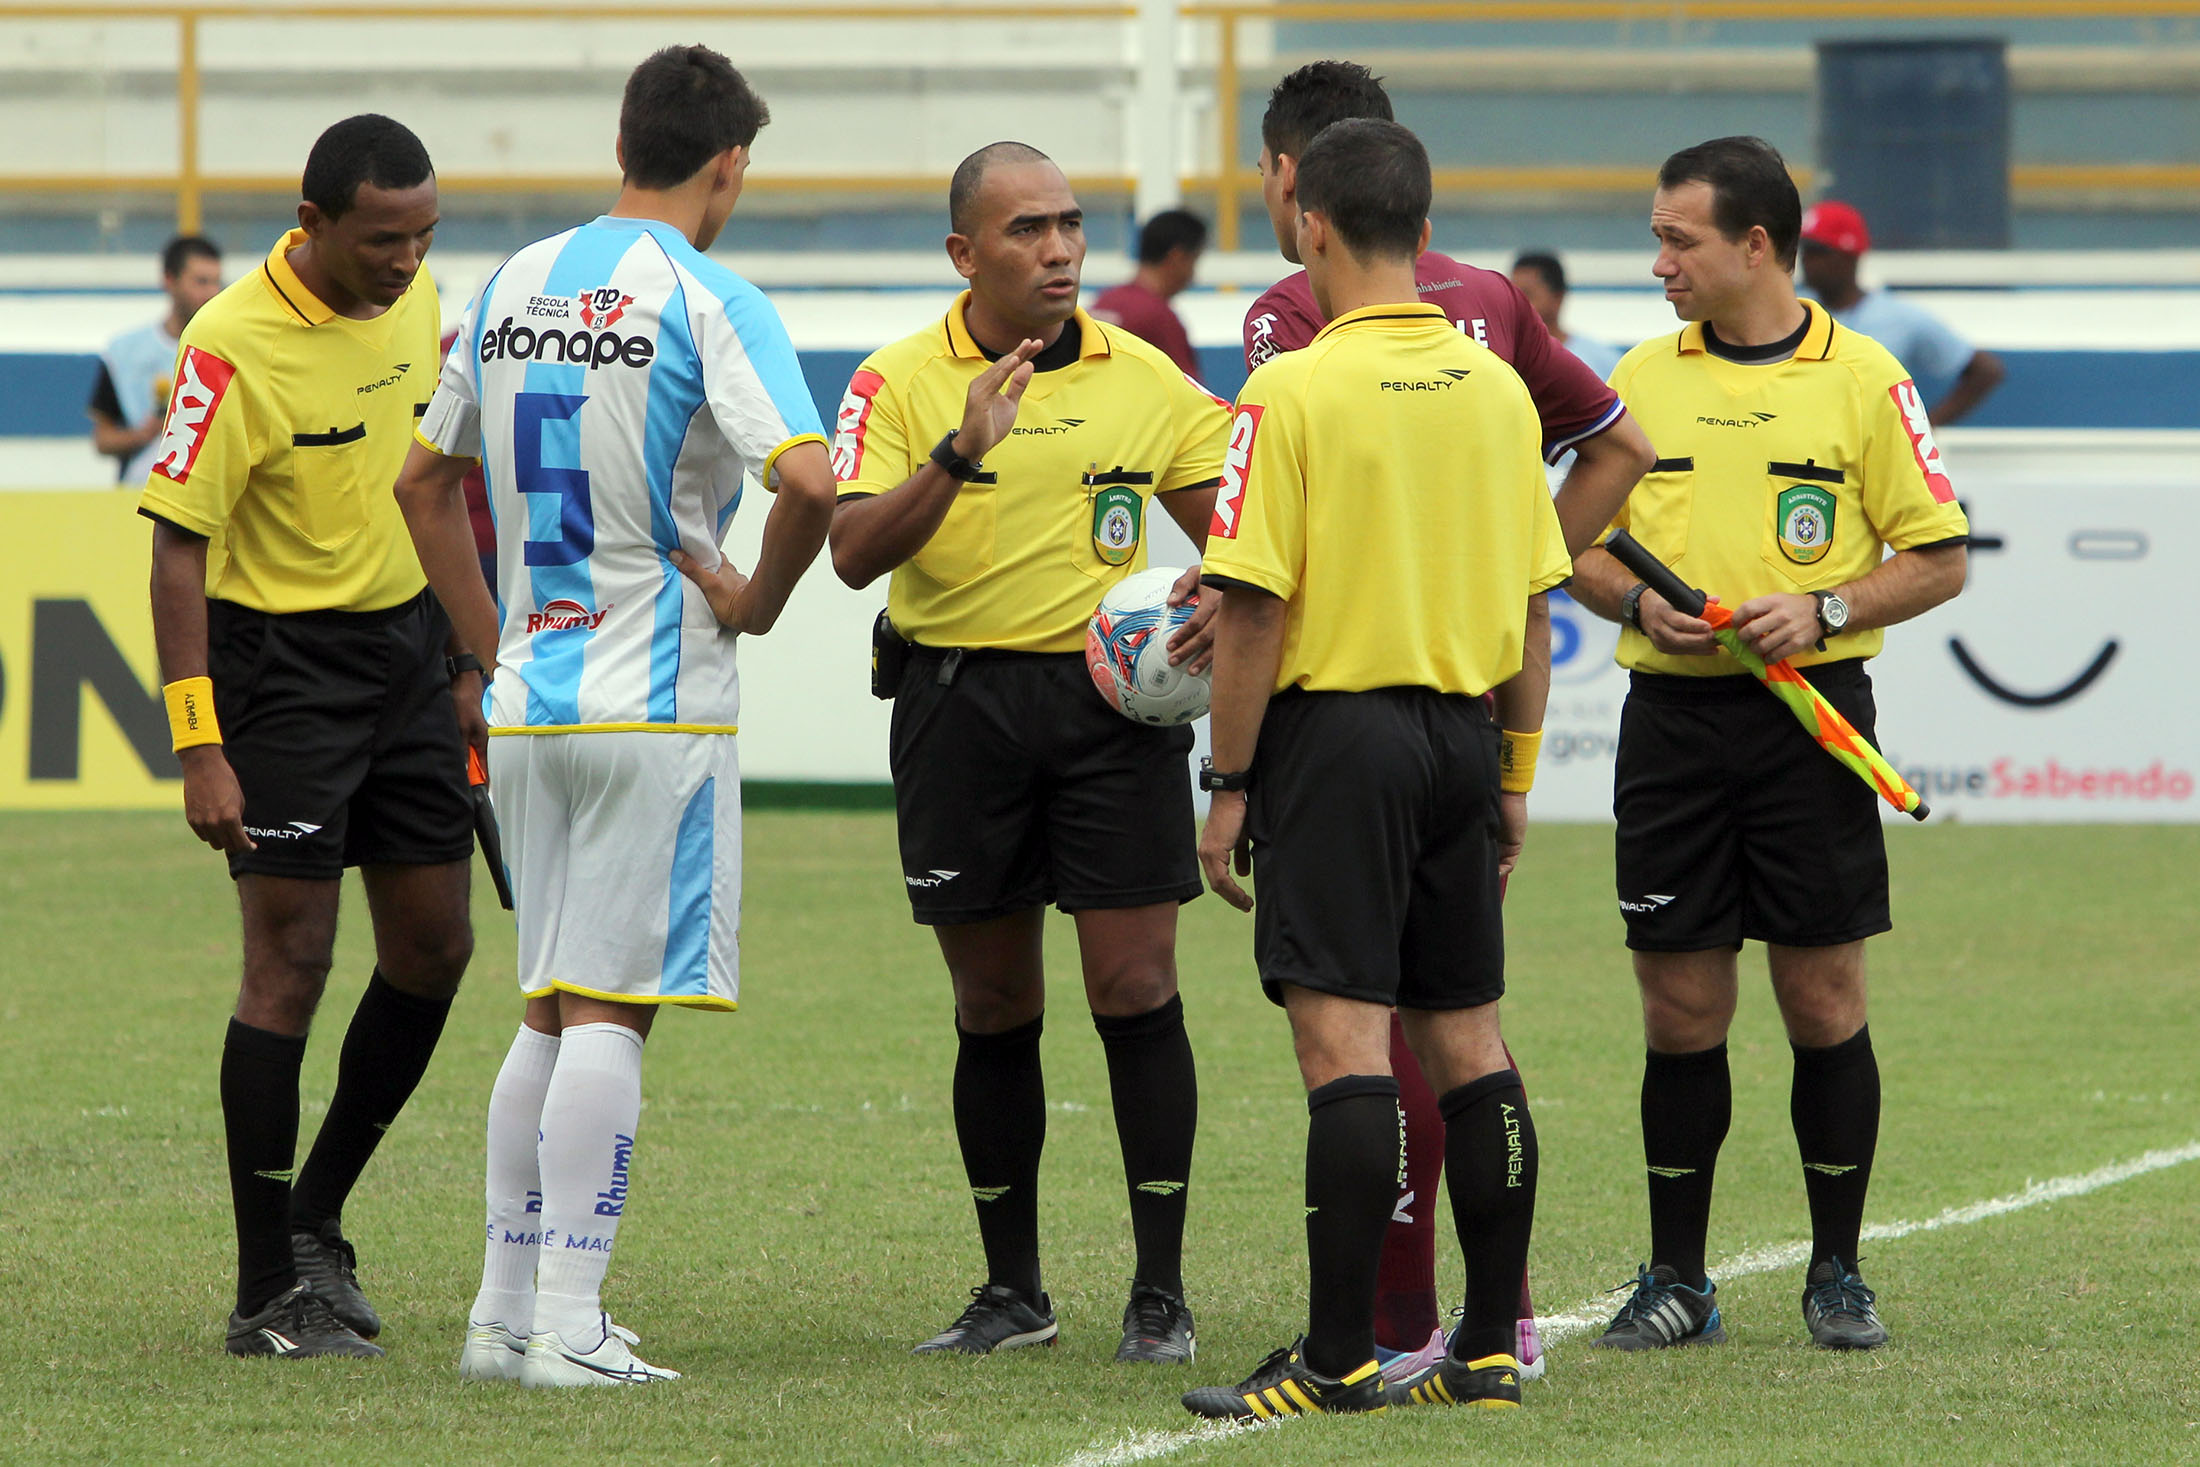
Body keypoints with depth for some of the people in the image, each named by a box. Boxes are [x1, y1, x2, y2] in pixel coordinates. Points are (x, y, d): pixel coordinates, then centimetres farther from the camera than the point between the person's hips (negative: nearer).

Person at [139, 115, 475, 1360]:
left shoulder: (418, 302, 2)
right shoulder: (234, 348, -20)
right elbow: (179, 548, -19)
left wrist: (467, 665, 14)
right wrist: (201, 749, -22)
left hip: (409, 641, 7)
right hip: (279, 660, -7)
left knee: (435, 948, 7)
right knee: (291, 964, -7)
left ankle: (316, 1220, 24)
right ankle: (270, 1293, -2)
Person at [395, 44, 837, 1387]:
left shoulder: (514, 287, 10)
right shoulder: (709, 301, -11)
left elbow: (425, 481, 19)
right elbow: (810, 479, -24)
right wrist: (758, 601, -7)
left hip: (530, 703, 6)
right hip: (657, 698, -6)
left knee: (554, 1009, 15)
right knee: (609, 1009, -5)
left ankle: (506, 1311, 15)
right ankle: (568, 1324, -7)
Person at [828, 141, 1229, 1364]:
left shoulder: (1146, 381, 5)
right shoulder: (900, 382, -1)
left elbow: (1230, 531, 12)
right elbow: (855, 552, -12)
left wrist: (1217, 602, -10)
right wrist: (960, 454, -25)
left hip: (1113, 699, 0)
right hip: (959, 701, 0)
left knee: (1137, 989, -6)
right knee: (994, 1007, 6)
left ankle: (1162, 1293, 1)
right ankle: (1012, 1292, 16)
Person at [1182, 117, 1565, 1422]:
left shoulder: (1295, 391, -11)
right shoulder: (1496, 387, 6)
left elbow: (1257, 606, -13)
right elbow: (1535, 601, 10)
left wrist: (1231, 784, -6)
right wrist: (1516, 773, 19)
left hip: (1335, 728, -6)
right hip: (1462, 732, 6)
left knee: (1344, 1040, -8)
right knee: (1468, 1038, 11)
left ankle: (1340, 1356, -10)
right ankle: (1490, 1347, 14)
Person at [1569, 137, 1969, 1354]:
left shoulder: (1862, 378, 0)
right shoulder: (1640, 376, 9)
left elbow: (1939, 558, 1)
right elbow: (1578, 548, 14)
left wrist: (1822, 612, -13)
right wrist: (1639, 603, -6)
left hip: (1809, 715, -2)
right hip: (1671, 716, 3)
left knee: (1824, 1002, 0)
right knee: (1680, 1010, 3)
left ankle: (1837, 1273, 11)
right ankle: (1676, 1280, 11)